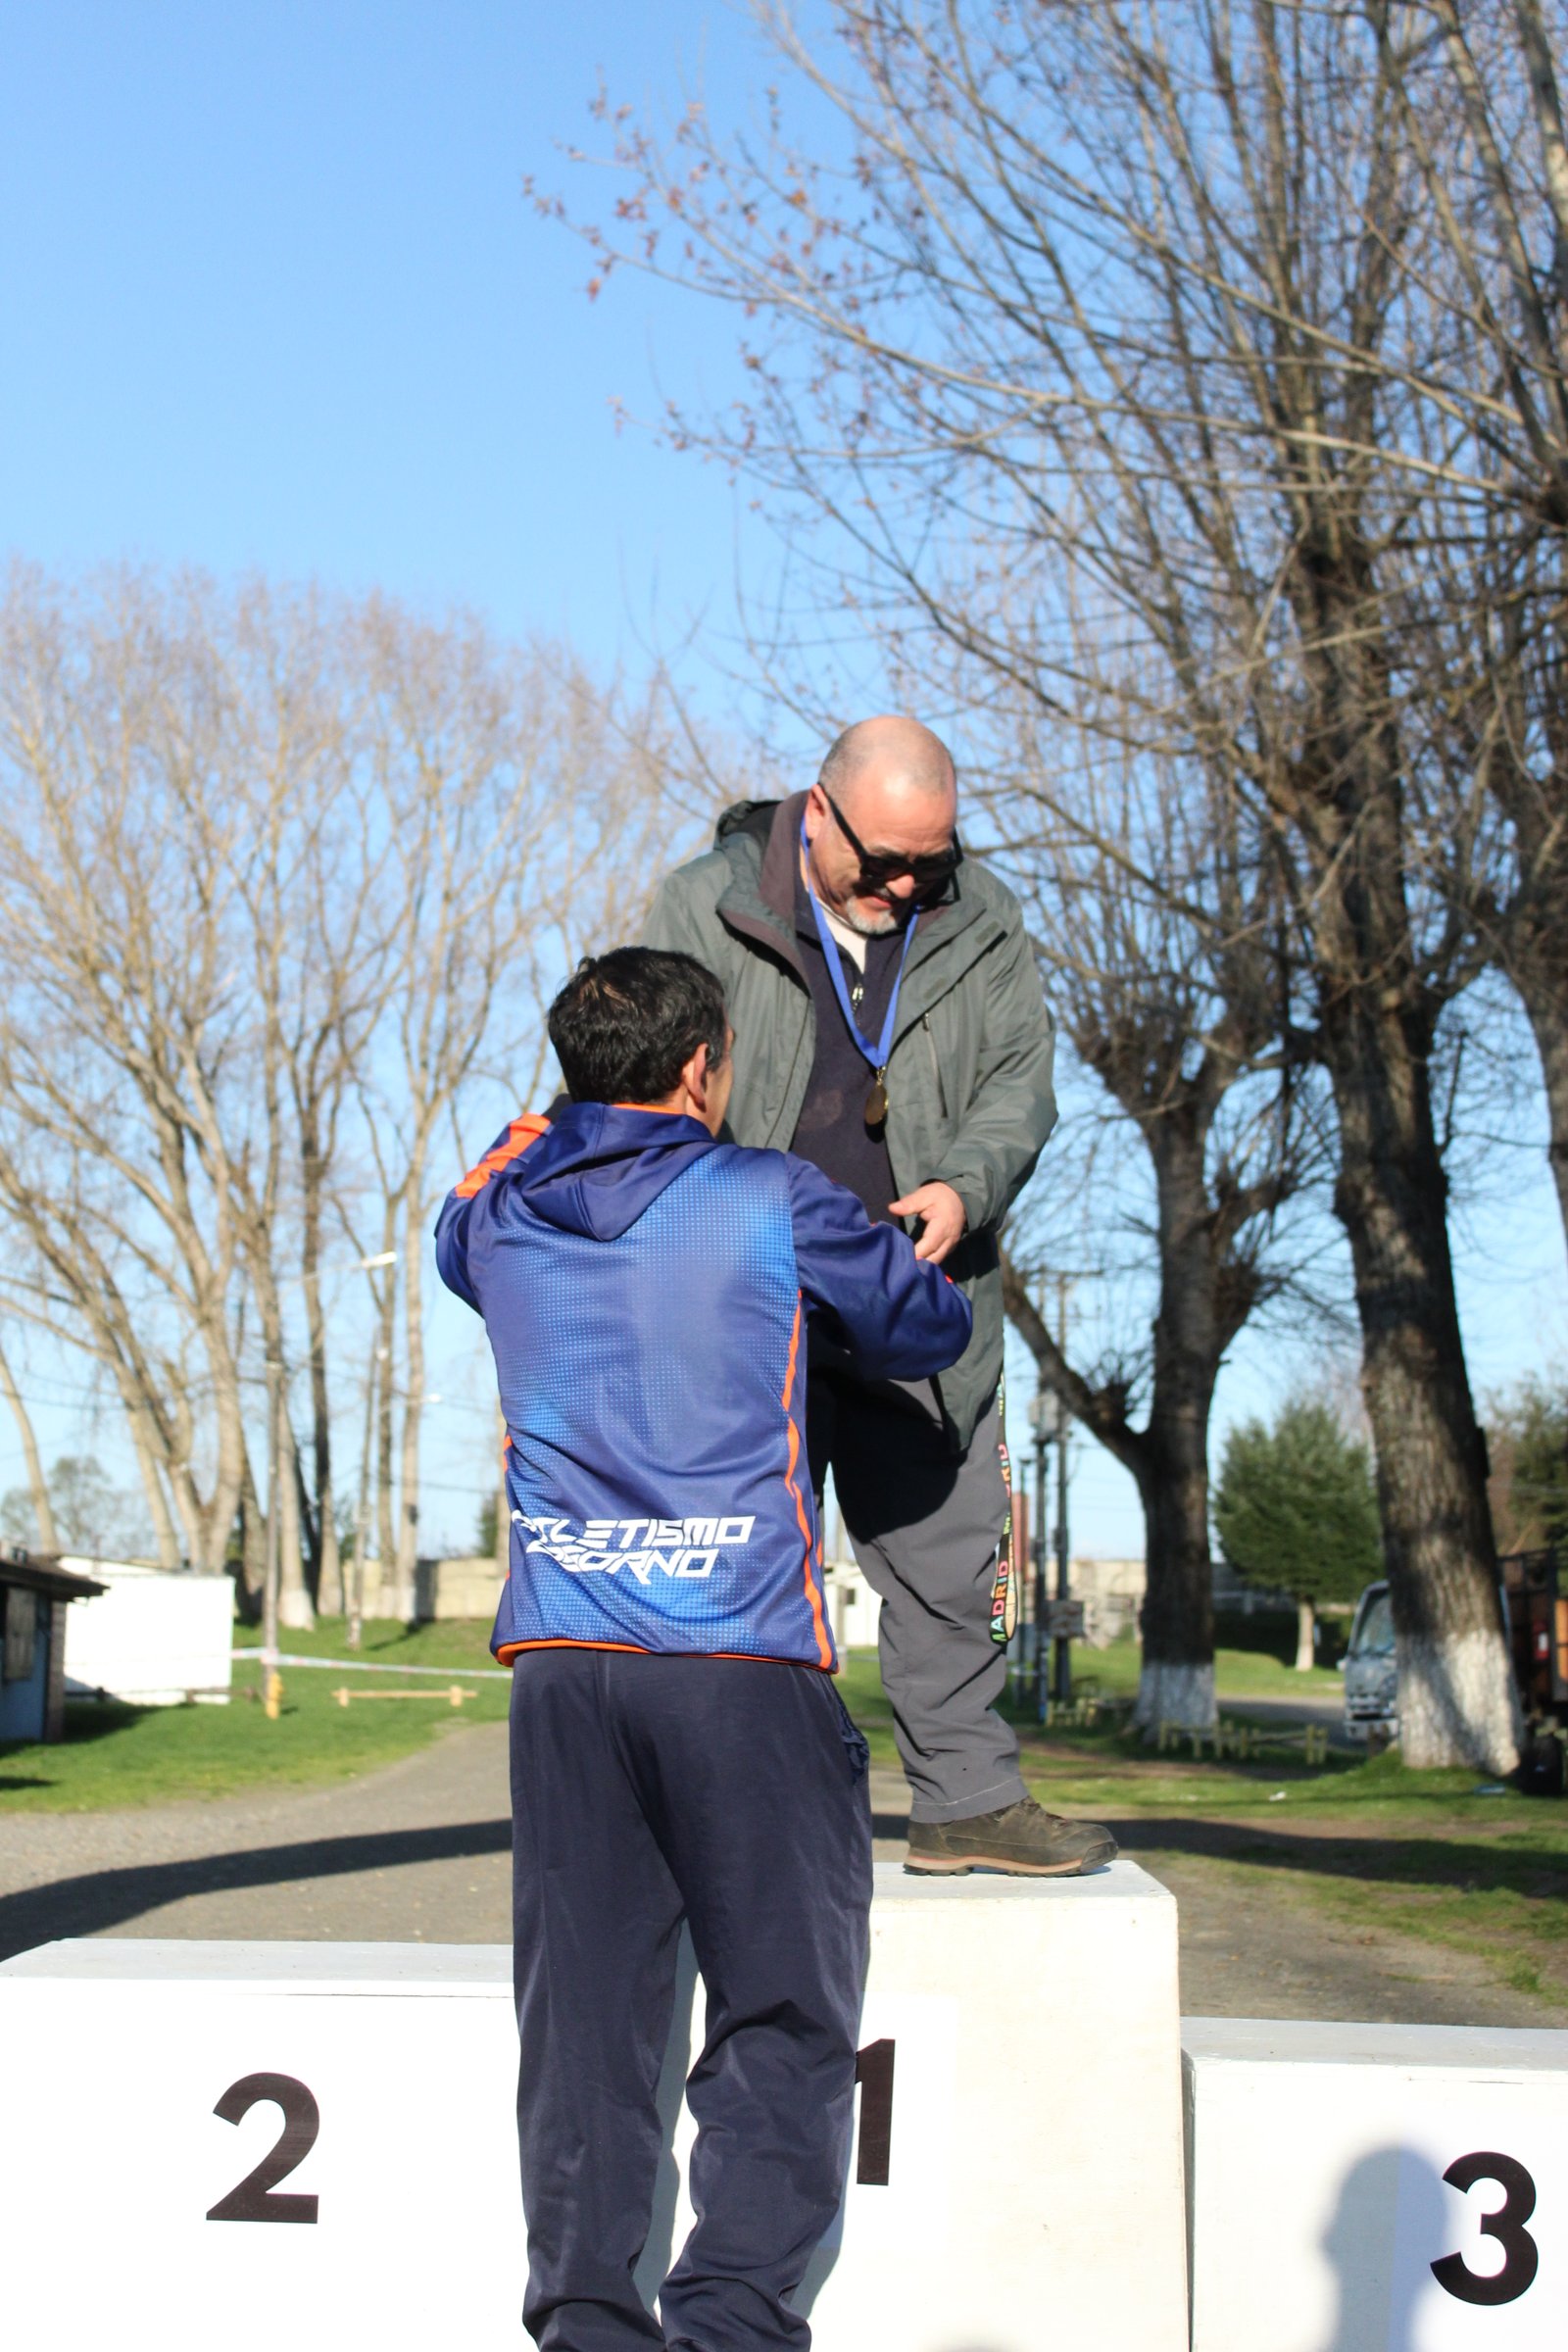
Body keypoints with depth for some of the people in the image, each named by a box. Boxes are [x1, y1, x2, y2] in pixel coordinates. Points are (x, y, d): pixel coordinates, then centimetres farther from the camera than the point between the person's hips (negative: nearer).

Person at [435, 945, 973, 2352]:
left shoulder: (502, 1212, 10)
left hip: (563, 1658, 4)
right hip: (745, 1659, -4)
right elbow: (931, 1333, 11)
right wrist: (833, 1303, 31)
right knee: (784, 2014, 1)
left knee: (584, 2011, 7)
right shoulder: (772, 1204, -2)